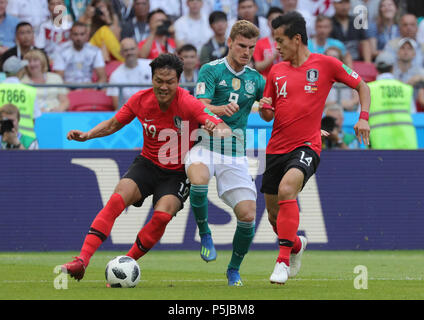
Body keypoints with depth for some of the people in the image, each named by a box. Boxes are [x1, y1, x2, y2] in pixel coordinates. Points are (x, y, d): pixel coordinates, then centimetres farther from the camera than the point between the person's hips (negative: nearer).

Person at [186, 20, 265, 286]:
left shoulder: (255, 79, 10)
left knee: (248, 215, -7)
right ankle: (204, 233, -12)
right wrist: (221, 109, -36)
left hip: (236, 152, 4)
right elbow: (201, 107, -14)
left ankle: (234, 270, 17)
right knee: (199, 179, -38)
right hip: (206, 144, -4)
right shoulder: (211, 70, -2)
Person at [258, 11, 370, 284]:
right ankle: (297, 244, 44)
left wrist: (364, 117, -5)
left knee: (286, 189, -32)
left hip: (306, 146, -5)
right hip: (277, 148, 6)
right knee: (274, 215, 10)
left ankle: (283, 261, -28)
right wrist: (264, 109, -6)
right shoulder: (277, 71, 10)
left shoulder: (325, 64, -2)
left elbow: (362, 86, 9)